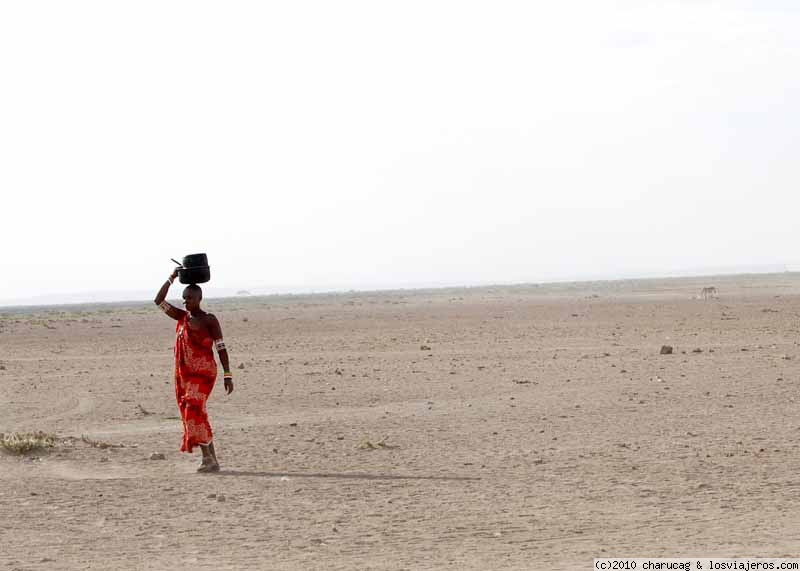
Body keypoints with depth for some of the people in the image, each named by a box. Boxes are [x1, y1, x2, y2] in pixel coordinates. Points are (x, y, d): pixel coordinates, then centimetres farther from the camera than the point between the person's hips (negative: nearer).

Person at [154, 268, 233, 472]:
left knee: (194, 411, -21)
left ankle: (209, 457, -22)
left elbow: (221, 348, -6)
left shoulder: (209, 320, -3)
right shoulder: (182, 317, 14)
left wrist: (228, 376, -13)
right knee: (192, 414, 4)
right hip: (183, 374, 7)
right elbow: (159, 301, 15)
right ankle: (211, 459, 8)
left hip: (203, 374, -7)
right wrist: (171, 278, 8)